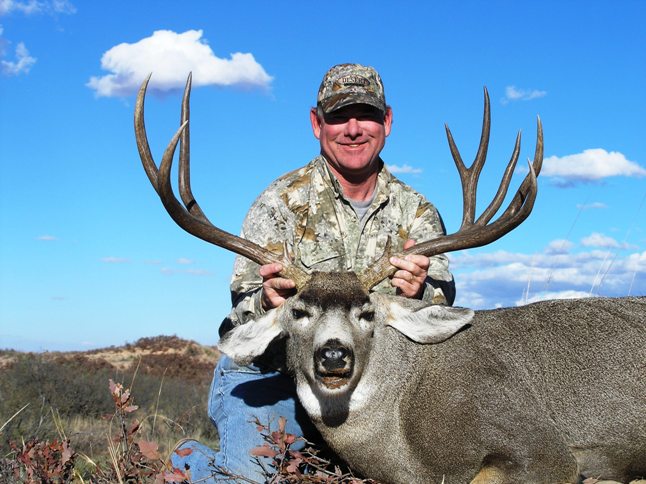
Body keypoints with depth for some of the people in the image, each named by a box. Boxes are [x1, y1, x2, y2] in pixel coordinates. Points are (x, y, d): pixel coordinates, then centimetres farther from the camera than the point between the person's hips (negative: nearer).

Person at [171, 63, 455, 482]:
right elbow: (244, 306, -12)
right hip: (265, 374, -4)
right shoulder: (281, 201, -6)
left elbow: (444, 304, -5)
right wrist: (267, 302, -37)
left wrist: (418, 294, -30)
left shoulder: (417, 214, 4)